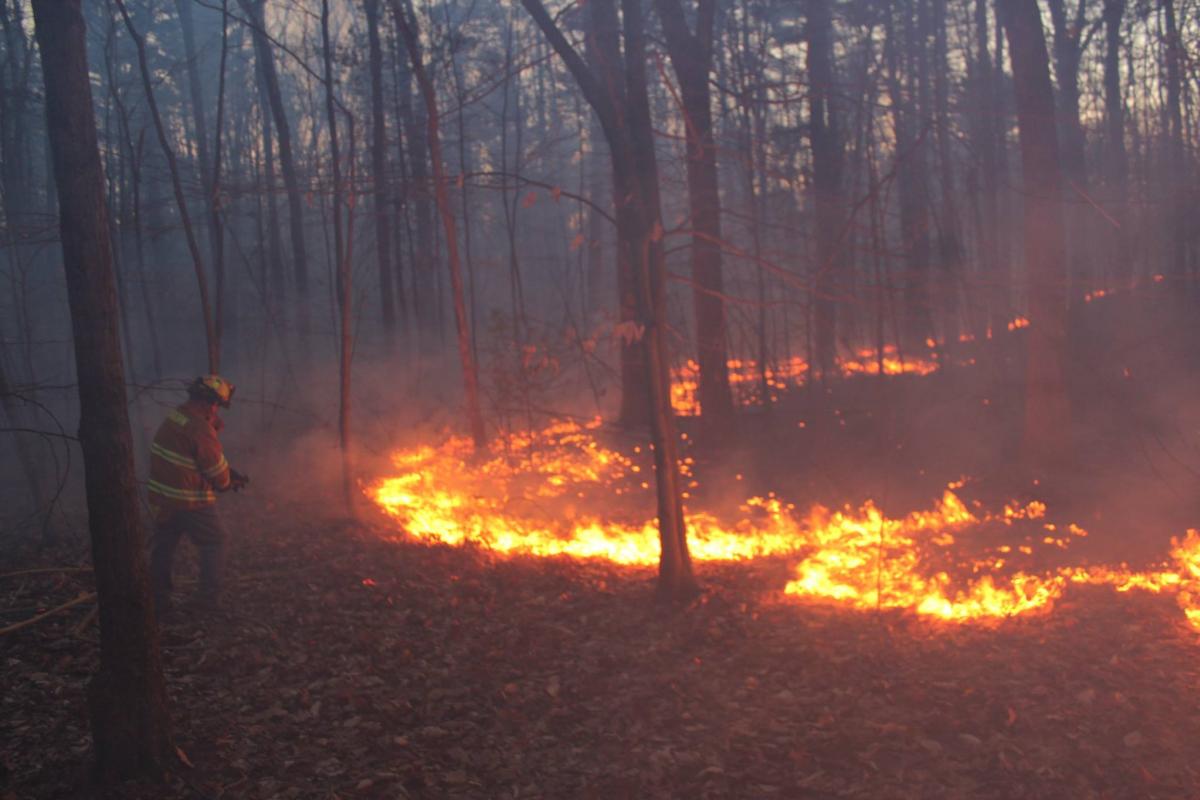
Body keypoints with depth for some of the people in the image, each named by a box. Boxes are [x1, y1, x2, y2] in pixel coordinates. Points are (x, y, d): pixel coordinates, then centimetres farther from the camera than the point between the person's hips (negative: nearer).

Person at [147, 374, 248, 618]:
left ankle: (158, 603, 23)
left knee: (162, 548, 16)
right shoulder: (200, 429, -22)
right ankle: (209, 598, 10)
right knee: (214, 543, 10)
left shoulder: (173, 416, 7)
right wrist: (227, 483, 9)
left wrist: (230, 475, 11)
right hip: (191, 503, -8)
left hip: (161, 498, 8)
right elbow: (216, 468, -13)